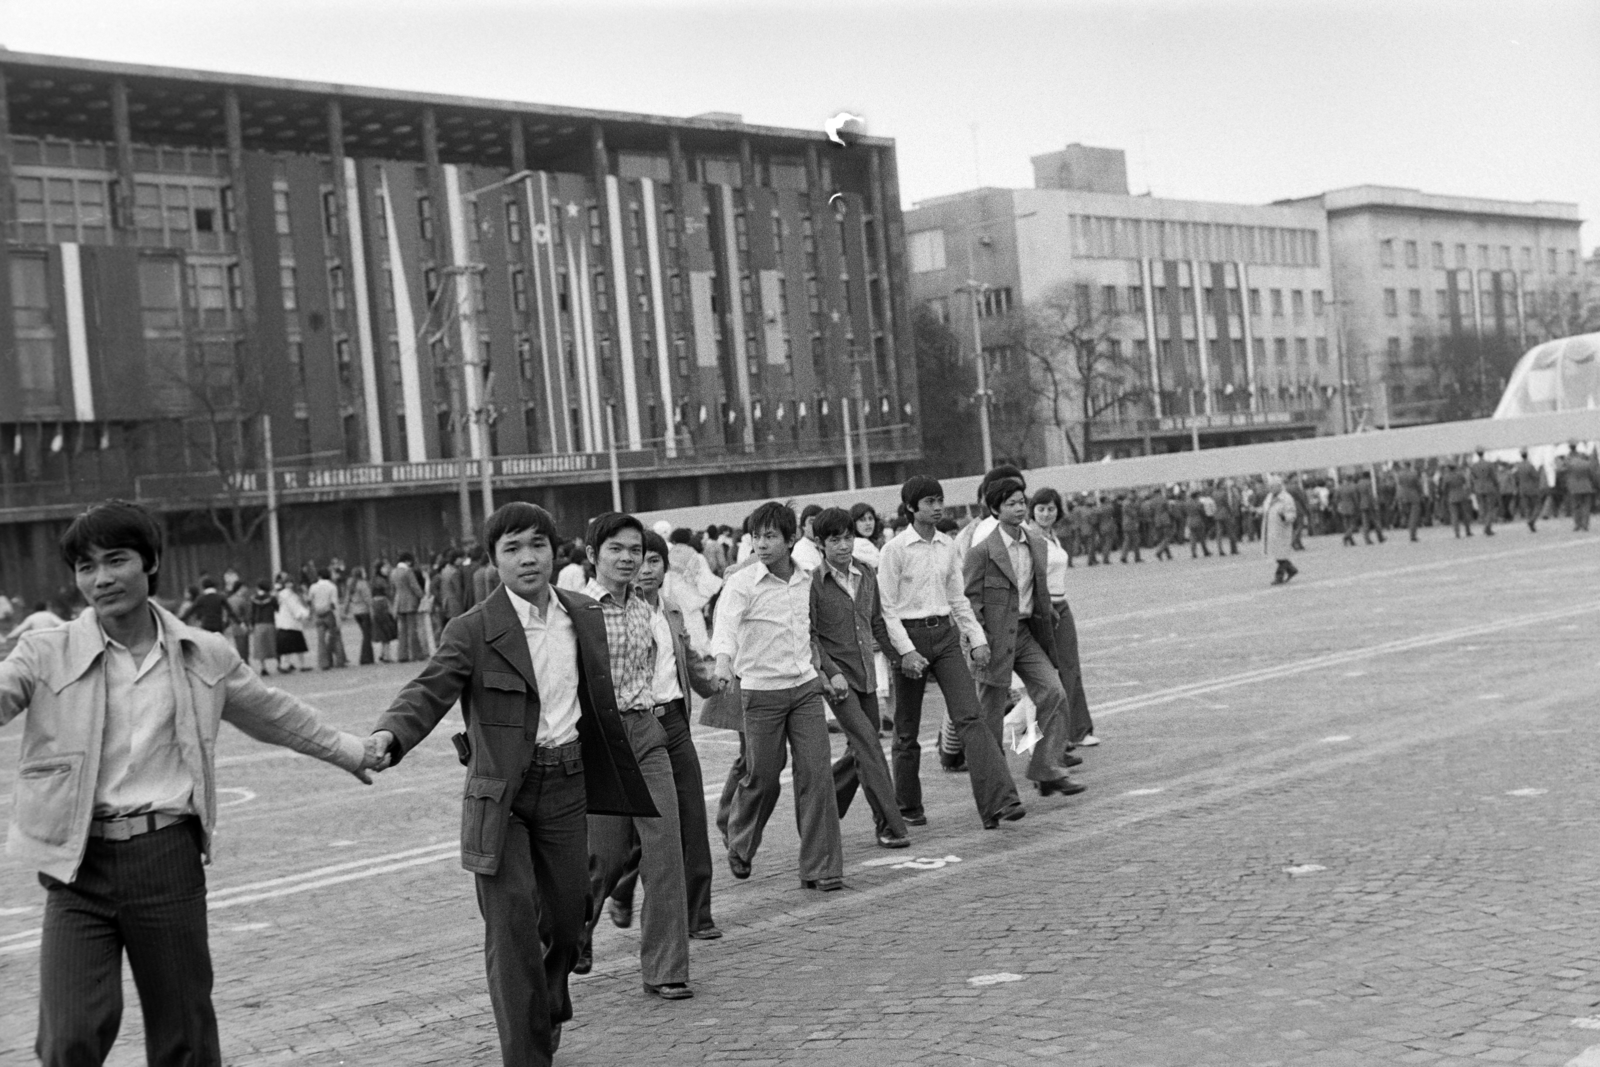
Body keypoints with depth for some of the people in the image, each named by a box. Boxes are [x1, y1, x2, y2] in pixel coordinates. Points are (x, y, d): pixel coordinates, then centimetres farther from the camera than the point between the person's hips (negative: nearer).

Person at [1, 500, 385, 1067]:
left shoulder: (206, 655, 7)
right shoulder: (46, 653, 0)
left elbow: (273, 714, 22)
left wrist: (345, 749, 31)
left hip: (169, 856, 2)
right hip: (79, 864, -1)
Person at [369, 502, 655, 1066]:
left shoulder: (586, 617, 5)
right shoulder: (473, 630, -10)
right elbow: (429, 689, -20)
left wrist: (623, 781, 21)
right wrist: (389, 734, -40)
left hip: (566, 784, 4)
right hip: (501, 791, -4)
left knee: (565, 920, 13)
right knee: (511, 925, -8)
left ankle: (548, 1013, 42)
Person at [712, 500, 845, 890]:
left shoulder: (806, 579, 6)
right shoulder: (741, 583, -10)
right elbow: (725, 624, -28)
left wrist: (822, 671, 21)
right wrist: (723, 661, -46)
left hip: (805, 687, 4)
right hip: (761, 691, -3)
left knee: (816, 774, -5)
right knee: (762, 778, 4)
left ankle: (820, 868, 2)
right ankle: (740, 847, 33)